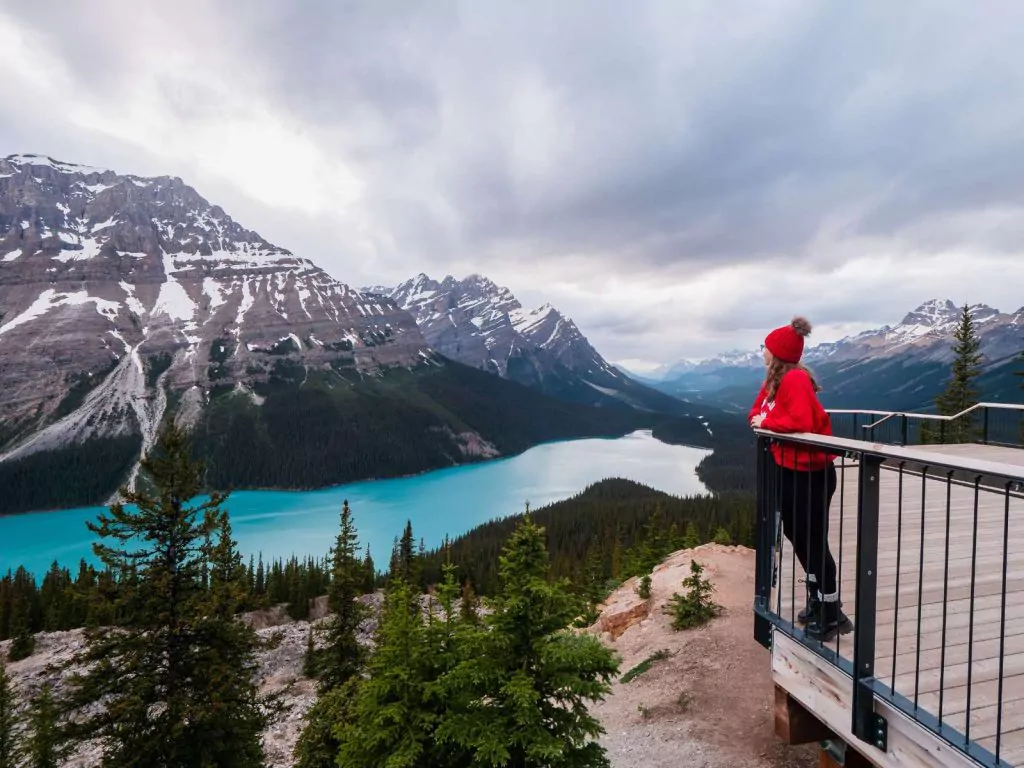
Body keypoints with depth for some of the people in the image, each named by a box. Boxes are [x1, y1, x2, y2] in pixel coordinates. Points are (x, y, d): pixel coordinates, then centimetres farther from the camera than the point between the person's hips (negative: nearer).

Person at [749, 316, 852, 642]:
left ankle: (832, 615, 13)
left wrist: (766, 422, -19)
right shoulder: (774, 379, 9)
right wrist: (758, 419, -11)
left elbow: (802, 422, -32)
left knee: (814, 541, -2)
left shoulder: (795, 379, -21)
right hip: (788, 468, 10)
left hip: (811, 472, -10)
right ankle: (817, 600, 34)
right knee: (796, 535, 18)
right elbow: (757, 411, 11)